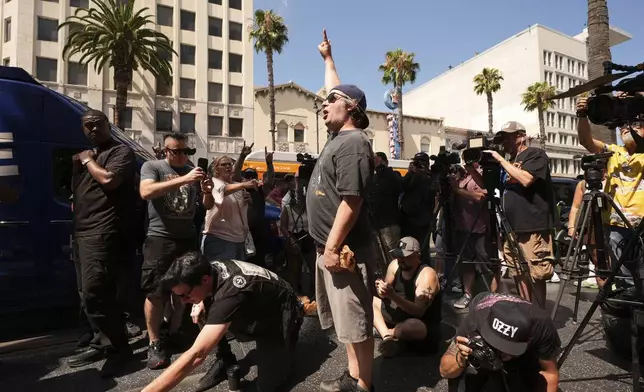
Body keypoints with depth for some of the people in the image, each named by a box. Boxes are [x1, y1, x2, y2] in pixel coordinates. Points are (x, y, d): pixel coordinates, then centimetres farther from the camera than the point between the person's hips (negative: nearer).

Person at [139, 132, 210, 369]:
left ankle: (174, 333, 27)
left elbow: (207, 206, 15)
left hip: (188, 238, 5)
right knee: (155, 292, -3)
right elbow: (146, 192, -21)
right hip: (160, 238, -4)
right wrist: (183, 180, -29)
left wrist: (207, 192, -9)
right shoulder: (152, 167, 0)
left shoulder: (192, 171, 11)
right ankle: (155, 344, 8)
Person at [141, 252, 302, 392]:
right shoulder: (213, 269, -18)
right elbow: (204, 291, 10)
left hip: (281, 318, -7)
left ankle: (285, 349, 14)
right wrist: (200, 303, -13)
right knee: (204, 313, -9)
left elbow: (196, 355, -47)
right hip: (255, 313, 7)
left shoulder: (230, 294, -42)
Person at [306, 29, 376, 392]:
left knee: (357, 323, 2)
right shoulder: (339, 135, 13)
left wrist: (333, 247, -22)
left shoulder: (353, 144, -16)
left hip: (346, 249, -10)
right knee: (348, 322, 18)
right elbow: (336, 91, 31)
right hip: (331, 245, 10)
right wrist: (328, 58, 40)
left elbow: (351, 201, -22)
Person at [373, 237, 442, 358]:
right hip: (400, 316, 7)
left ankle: (390, 333, -7)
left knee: (412, 326, -40)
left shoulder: (427, 275, -24)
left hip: (425, 325, -7)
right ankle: (386, 337, -17)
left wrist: (393, 295, -44)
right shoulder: (395, 265, -6)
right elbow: (385, 296, 1)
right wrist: (382, 290, -24)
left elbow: (418, 311, -32)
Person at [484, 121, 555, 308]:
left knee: (535, 275, -5)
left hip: (532, 228, -8)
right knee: (520, 276, 9)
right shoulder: (509, 162, 21)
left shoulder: (536, 154, -1)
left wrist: (501, 160, -12)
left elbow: (526, 179, -19)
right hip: (511, 228, 8)